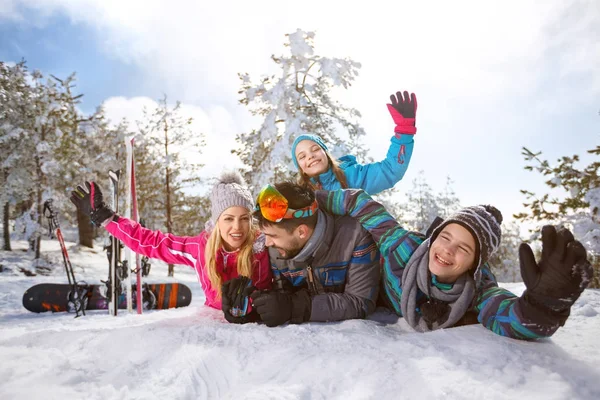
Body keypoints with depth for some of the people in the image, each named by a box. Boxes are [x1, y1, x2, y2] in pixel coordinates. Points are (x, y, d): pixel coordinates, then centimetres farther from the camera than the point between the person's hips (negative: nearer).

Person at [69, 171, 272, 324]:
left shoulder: (262, 250, -17)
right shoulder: (202, 246, -9)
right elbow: (151, 241, 2)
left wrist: (246, 312, -28)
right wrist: (102, 215, 3)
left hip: (249, 327, -2)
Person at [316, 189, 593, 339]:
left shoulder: (479, 288, -39)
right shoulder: (404, 248, -41)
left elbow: (510, 320, -61)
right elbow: (362, 203, -31)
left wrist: (544, 303, -83)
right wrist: (315, 199, -27)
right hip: (382, 310, 0)